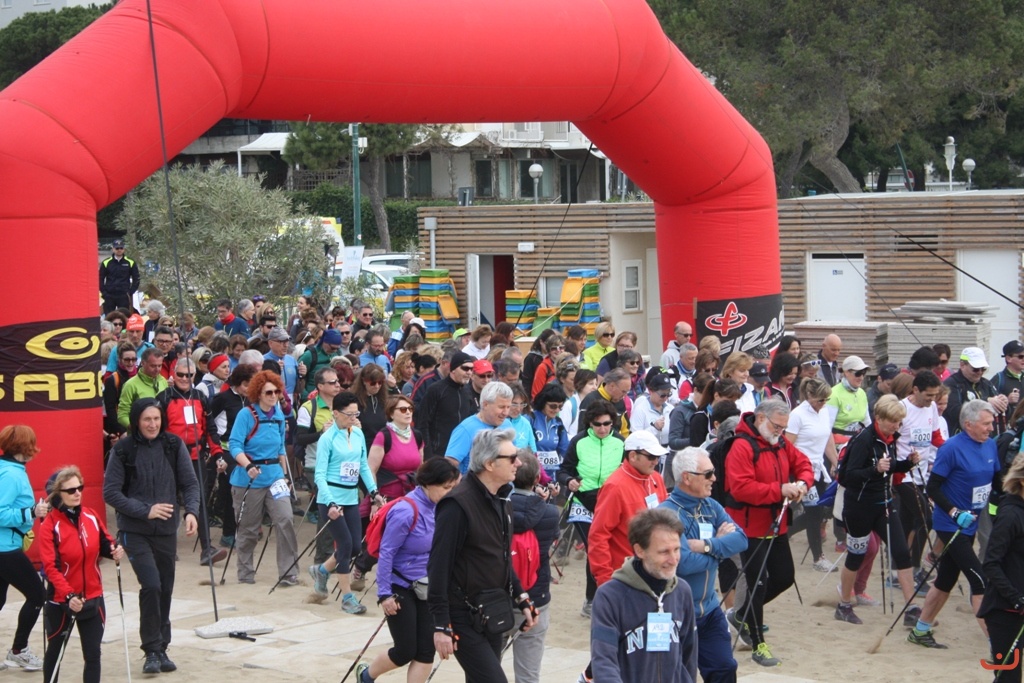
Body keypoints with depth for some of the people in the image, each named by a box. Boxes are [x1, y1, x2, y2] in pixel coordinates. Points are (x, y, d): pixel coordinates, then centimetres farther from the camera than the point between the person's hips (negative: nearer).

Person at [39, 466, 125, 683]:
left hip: (93, 598, 3)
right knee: (55, 651, 15)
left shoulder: (91, 517, -1)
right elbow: (50, 567, -22)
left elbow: (105, 543, 13)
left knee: (93, 654, 2)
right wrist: (68, 596, -33)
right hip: (61, 600, -3)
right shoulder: (49, 526, -16)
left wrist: (115, 550, -11)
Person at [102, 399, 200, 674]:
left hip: (167, 530, 3)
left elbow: (190, 483, 2)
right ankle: (152, 650, -3)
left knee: (165, 590, 9)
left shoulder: (173, 445, -1)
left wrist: (191, 511, -16)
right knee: (151, 585, -16)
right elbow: (111, 492, -8)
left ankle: (161, 649, 25)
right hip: (134, 531, -3)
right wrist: (145, 510, -16)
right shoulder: (123, 450, -8)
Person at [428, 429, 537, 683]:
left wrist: (521, 599, 15)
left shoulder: (501, 501, 11)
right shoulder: (458, 505, -18)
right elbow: (439, 568, -19)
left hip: (492, 615, 9)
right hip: (465, 618, -9)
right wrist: (441, 626, -21)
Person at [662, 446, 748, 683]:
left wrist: (707, 545, -23)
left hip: (710, 609, 7)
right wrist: (721, 544, -13)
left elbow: (740, 539, -6)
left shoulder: (711, 506, 4)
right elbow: (684, 563, -30)